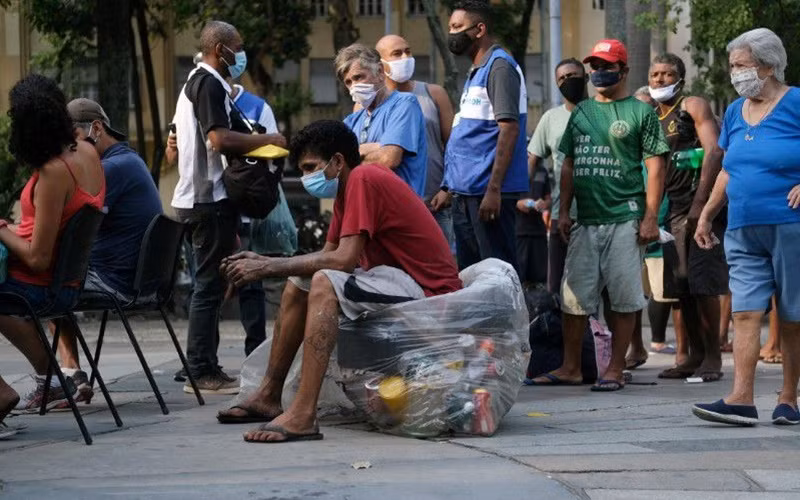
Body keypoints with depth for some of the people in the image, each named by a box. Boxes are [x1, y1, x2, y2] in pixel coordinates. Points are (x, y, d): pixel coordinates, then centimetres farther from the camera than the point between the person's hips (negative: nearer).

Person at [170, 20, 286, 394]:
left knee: (208, 284, 13)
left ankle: (204, 368, 16)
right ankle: (202, 373, -7)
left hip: (196, 198, 10)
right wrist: (268, 140, -14)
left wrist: (252, 142, 19)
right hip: (210, 199, -10)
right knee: (210, 285, -8)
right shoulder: (210, 84, -12)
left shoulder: (195, 81, 20)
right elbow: (219, 139, -23)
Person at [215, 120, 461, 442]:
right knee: (299, 282, 12)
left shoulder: (363, 180, -18)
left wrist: (269, 268, -20)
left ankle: (303, 416, -35)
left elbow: (345, 259, -26)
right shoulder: (346, 188, 14)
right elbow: (328, 254, 12)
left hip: (429, 289, -11)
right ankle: (268, 397, 14)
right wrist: (265, 262, 0)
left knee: (324, 284, -29)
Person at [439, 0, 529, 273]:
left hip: (488, 192, -10)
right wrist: (449, 189, 20)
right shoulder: (475, 72, 19)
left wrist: (493, 189, -24)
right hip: (465, 193, 10)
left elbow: (509, 128, -18)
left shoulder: (500, 67, -9)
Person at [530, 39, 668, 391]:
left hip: (625, 220, -5)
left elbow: (655, 167, -4)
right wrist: (563, 211, 11)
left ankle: (615, 370, 4)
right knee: (574, 295, 5)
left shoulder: (640, 112, 0)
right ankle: (570, 368, 12)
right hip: (585, 220, 5)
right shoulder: (581, 112, 16)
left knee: (623, 297, -1)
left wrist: (650, 217, -11)